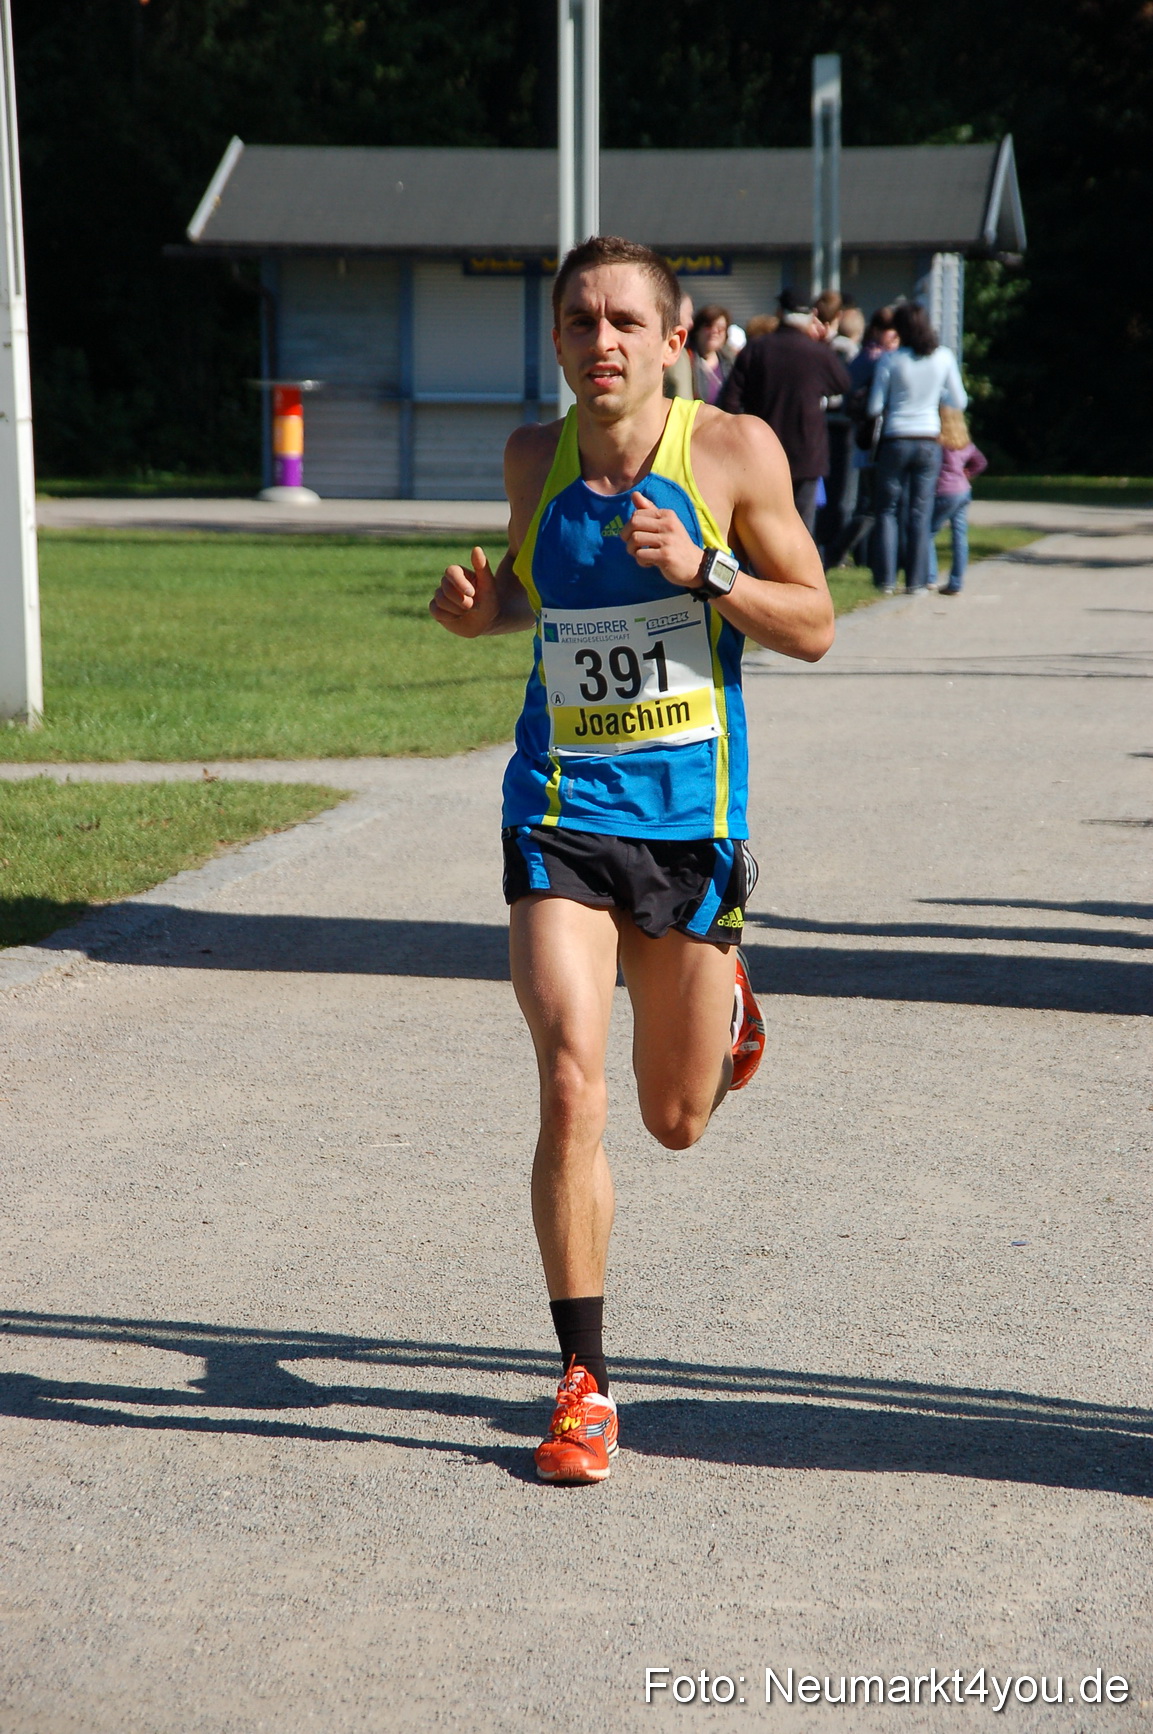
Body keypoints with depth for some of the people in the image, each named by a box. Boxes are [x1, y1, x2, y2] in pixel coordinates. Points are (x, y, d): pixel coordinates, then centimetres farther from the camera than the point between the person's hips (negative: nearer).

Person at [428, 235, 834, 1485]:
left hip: (691, 818, -1)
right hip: (560, 817, 1)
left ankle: (720, 989, 51)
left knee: (675, 1122, 13)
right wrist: (480, 608, -1)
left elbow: (814, 629, -4)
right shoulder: (534, 458, 2)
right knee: (571, 1086, -16)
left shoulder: (735, 452, -7)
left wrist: (702, 571, -21)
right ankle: (585, 1383, -6)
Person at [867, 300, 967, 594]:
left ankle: (886, 579, 5)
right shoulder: (943, 357, -2)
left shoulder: (890, 361, -9)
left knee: (888, 511, 8)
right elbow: (959, 402, 6)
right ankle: (916, 581, 6)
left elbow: (874, 408, -6)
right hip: (929, 441, 2)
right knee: (920, 514, 6)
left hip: (896, 440, -2)